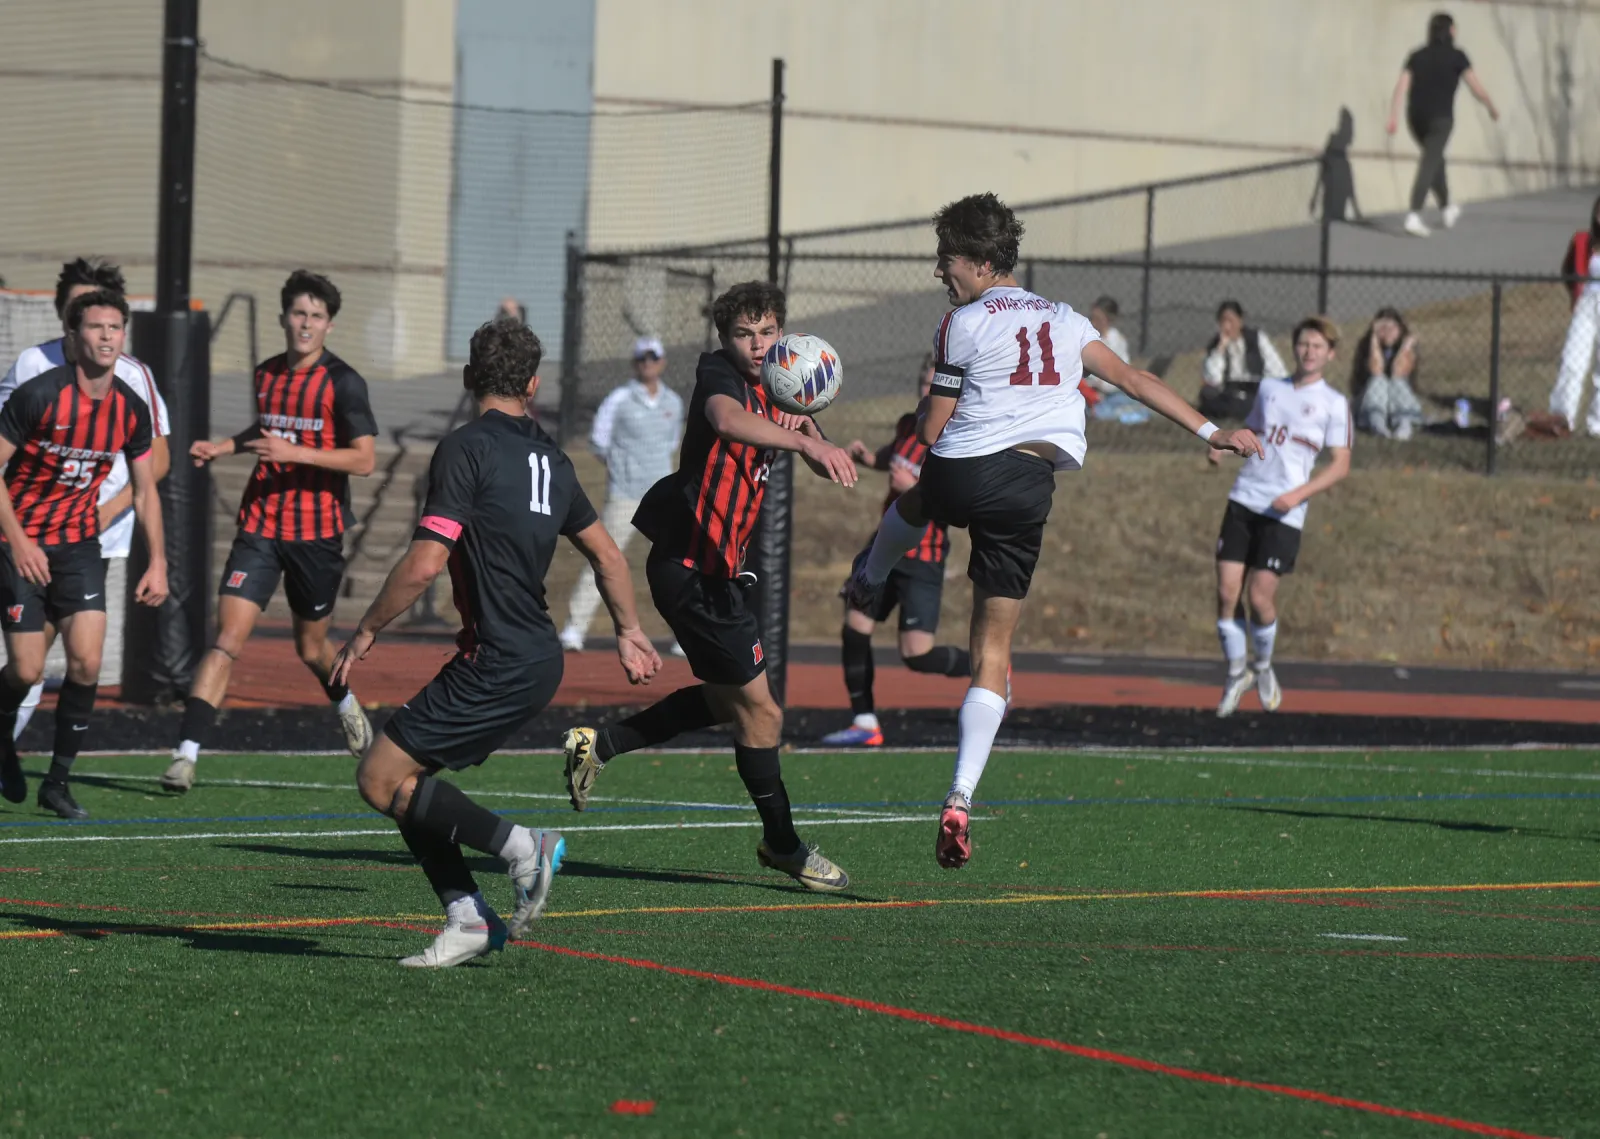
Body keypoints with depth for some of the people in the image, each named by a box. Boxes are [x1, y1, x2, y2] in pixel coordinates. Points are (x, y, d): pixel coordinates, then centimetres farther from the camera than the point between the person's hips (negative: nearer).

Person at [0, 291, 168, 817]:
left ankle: (58, 781, 1)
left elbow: (145, 489, 11)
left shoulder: (131, 409, -2)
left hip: (80, 543, 4)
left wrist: (157, 562, 5)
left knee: (86, 661, -11)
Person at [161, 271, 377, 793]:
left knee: (311, 646, 13)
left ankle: (345, 702, 49)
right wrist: (226, 445, 12)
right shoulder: (267, 374, 8)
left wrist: (294, 452, -22)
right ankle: (186, 753, -17)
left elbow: (363, 459, -15)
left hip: (318, 533, -3)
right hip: (261, 527, 3)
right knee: (228, 636, -12)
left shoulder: (343, 382, -9)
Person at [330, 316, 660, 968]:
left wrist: (365, 634, -7)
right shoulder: (548, 457, 12)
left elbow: (425, 564, -19)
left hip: (495, 664, -9)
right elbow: (606, 554, 23)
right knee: (407, 779, 13)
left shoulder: (467, 449, -12)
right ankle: (468, 919, 6)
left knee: (381, 780, -6)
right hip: (539, 657, 9)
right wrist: (629, 633, 37)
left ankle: (520, 846, -7)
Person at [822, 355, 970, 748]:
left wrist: (915, 488, -29)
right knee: (855, 629, 3)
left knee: (916, 654, -12)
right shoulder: (910, 425, 6)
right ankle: (865, 724, 13)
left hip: (922, 558, -8)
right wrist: (870, 458, 9)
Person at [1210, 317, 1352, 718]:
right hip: (1244, 500, 4)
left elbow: (1340, 464, -2)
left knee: (1259, 598, -9)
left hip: (1284, 513, -4)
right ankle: (1236, 674, 12)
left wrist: (1298, 494, -14)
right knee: (1227, 592, -5)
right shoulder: (1269, 389, 15)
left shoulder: (1333, 403, 1)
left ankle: (1264, 668, 18)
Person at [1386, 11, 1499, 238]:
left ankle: (1446, 209, 38)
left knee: (1435, 160, 23)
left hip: (1416, 117, 5)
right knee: (1429, 164, -9)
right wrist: (1492, 109, 15)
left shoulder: (1417, 56, 10)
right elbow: (1477, 89, -1)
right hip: (1440, 118, -5)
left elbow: (1401, 86, 0)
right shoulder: (1456, 57, -1)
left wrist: (1393, 116, -5)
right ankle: (1414, 216, -23)